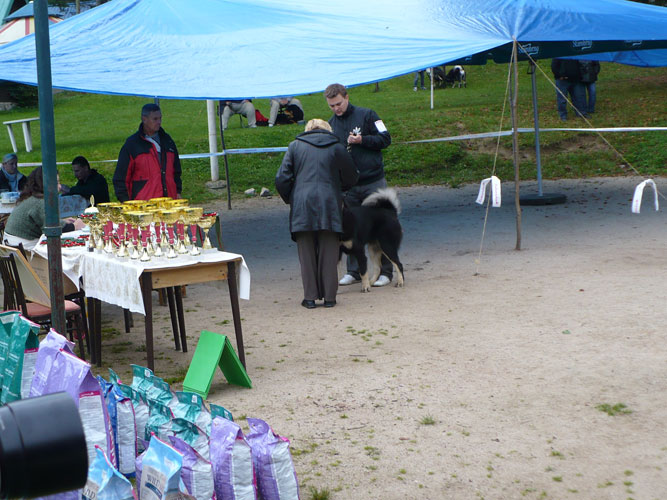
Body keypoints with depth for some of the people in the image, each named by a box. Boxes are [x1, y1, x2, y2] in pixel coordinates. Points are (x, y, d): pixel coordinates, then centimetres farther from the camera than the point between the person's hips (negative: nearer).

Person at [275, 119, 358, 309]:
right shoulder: (337, 148, 8)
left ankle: (310, 297, 8)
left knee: (306, 253, 6)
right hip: (329, 206, 0)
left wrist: (290, 199, 16)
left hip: (302, 207, 0)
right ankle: (329, 296, 9)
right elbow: (351, 177, 16)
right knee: (328, 253, 7)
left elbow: (281, 179, 2)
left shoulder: (295, 146, 8)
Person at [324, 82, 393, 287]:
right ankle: (354, 271, 17)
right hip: (348, 185, 4)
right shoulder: (330, 124, 9)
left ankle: (385, 271, 8)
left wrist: (361, 140, -16)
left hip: (373, 182, -4)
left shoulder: (366, 115, -3)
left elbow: (385, 139, -5)